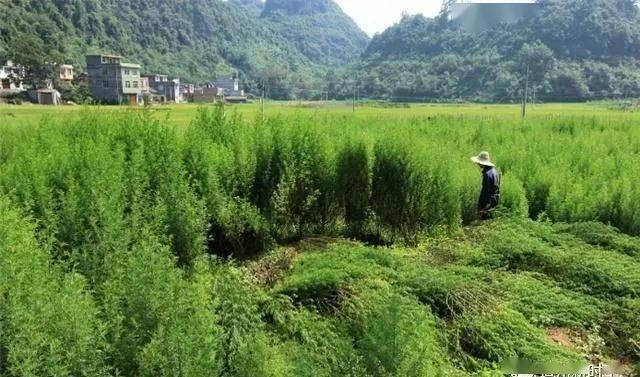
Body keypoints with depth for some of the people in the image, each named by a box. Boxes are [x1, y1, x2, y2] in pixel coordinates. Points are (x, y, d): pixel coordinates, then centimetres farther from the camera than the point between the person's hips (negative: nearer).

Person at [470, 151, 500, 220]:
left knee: (485, 219, -2)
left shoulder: (487, 174, -24)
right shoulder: (494, 170, 7)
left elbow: (485, 191, -23)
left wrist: (480, 206, -17)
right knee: (490, 218, 18)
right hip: (495, 200, 10)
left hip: (488, 202, -10)